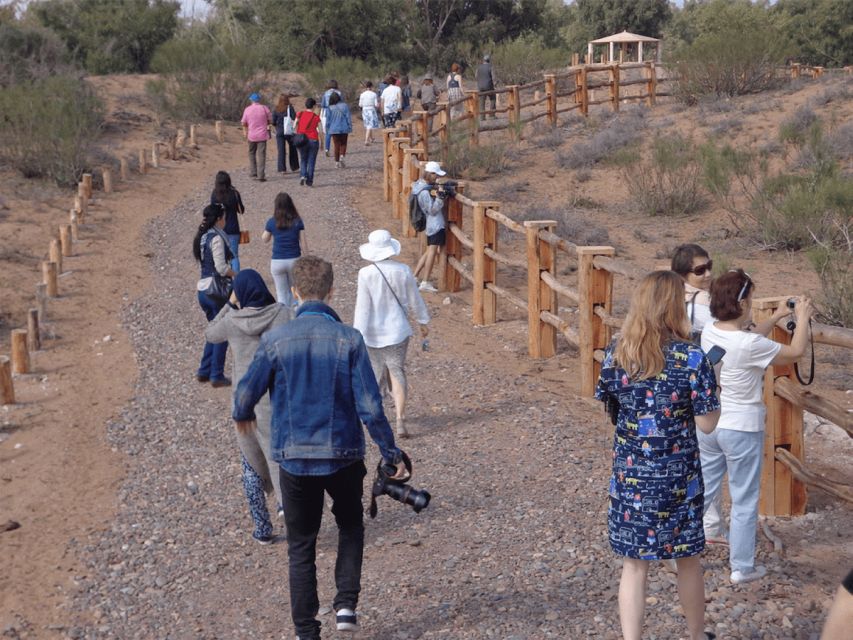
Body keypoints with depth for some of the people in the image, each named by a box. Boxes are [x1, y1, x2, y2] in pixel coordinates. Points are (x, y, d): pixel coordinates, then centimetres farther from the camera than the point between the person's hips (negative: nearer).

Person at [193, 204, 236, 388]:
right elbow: (221, 267, -20)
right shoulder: (216, 238, -15)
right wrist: (237, 275, -4)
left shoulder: (201, 237, 12)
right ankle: (217, 376, 6)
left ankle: (204, 372, 22)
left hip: (203, 289, 8)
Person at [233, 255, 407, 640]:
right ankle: (346, 603, 13)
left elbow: (247, 393, 1)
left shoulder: (275, 341, -8)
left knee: (301, 547, 13)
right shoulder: (348, 339, -10)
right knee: (350, 527, 26)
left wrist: (242, 416, 25)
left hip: (294, 457, 0)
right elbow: (370, 406, -11)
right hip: (344, 454, 0)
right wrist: (391, 453, 0)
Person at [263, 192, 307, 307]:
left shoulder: (272, 222, -6)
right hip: (294, 260, 1)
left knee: (281, 293, 9)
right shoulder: (298, 222, -5)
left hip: (277, 262, -1)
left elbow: (265, 239, 9)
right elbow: (303, 243, -3)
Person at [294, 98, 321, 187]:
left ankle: (303, 175, -6)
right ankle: (309, 181, 6)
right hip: (313, 140, -2)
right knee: (311, 161, 6)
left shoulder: (300, 114, 1)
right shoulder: (316, 117, -5)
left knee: (303, 160, 17)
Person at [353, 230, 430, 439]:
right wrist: (423, 322, 19)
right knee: (397, 373, 7)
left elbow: (362, 307, -13)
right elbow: (415, 300, 4)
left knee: (373, 373, 16)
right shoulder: (403, 271, -7)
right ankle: (400, 421, -3)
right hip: (397, 331, 1)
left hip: (372, 333, -1)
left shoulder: (366, 274, -15)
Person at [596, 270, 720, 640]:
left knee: (634, 564, 10)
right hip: (678, 475, -2)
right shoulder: (692, 358, -17)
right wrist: (710, 382, 2)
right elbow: (706, 424, -13)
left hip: (630, 473, 2)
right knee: (688, 560, 18)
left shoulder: (616, 352, -6)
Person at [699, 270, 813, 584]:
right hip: (742, 429, -6)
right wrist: (802, 318, 6)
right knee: (744, 501, 8)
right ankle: (742, 567, 18)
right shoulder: (750, 346, -24)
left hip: (708, 424, 6)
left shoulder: (709, 331, -4)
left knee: (702, 491, 19)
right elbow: (795, 352, -8)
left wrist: (778, 316, 19)